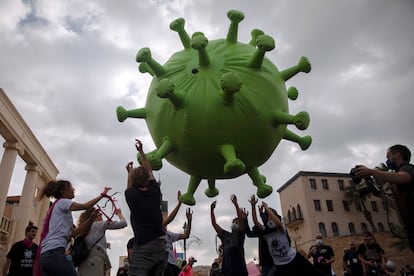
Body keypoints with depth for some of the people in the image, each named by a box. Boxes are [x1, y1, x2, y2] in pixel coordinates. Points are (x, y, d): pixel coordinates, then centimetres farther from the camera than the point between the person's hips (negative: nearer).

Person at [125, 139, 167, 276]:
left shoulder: (131, 195, -1)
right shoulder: (155, 191, 7)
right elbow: (150, 171, 24)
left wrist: (130, 172, 40)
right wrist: (141, 151, 33)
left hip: (143, 247, -4)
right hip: (160, 245, 5)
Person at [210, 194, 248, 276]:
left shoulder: (240, 234, 6)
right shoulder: (224, 235, 17)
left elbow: (241, 218, -10)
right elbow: (214, 223, 12)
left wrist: (235, 203, -17)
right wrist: (212, 209, 4)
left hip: (239, 269, -4)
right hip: (227, 269, 4)